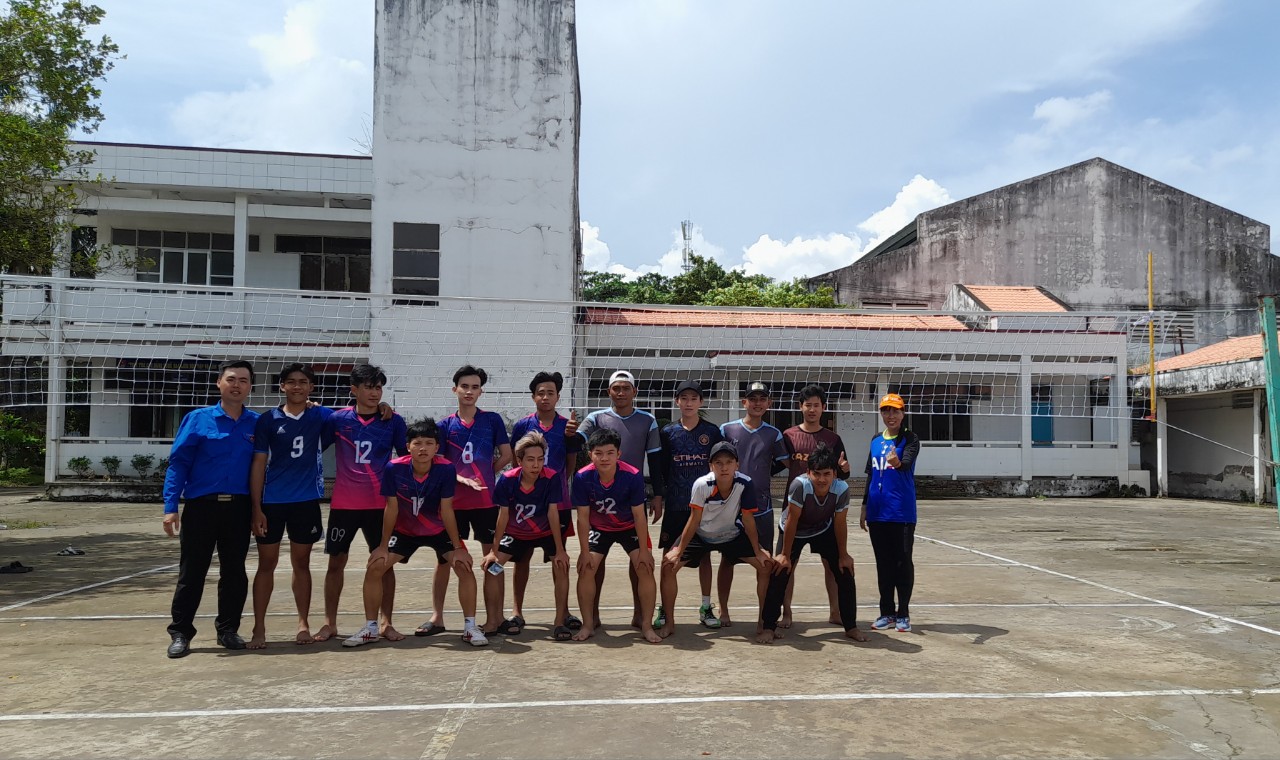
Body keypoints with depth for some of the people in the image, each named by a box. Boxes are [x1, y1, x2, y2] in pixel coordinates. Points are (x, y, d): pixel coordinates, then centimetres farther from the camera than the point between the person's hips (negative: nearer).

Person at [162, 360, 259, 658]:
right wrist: (171, 507, -10)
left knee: (234, 572, 10)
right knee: (191, 572, 4)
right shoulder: (197, 419, -1)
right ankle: (180, 634, 15)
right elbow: (178, 462, -3)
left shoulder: (257, 424, 5)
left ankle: (228, 629, 23)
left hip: (239, 508, 2)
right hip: (201, 506, -2)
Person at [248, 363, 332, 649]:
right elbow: (258, 465, -2)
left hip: (307, 502, 1)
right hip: (272, 502, -1)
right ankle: (259, 628, 13)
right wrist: (256, 508, -7)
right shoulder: (268, 420, -2)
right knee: (266, 564, 5)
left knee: (302, 563, 10)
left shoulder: (319, 416, 2)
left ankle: (303, 623, 20)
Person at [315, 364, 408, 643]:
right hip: (344, 503, 0)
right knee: (336, 562, 7)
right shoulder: (338, 419, 1)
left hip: (380, 504, 0)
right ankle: (330, 623, 20)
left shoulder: (394, 421, 1)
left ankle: (386, 623, 14)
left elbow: (406, 455, 7)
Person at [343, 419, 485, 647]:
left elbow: (446, 510, -20)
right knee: (374, 568, -8)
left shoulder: (446, 469, -27)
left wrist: (458, 547, -18)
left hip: (439, 530, -1)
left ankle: (470, 627, -3)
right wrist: (383, 546, -9)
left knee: (464, 567, -16)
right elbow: (391, 508, -15)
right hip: (405, 530, 1)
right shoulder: (394, 469, -25)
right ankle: (370, 628, 10)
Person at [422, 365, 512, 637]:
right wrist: (463, 479, -13)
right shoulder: (444, 425, 5)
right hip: (452, 500, 1)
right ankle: (437, 617, 14)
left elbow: (506, 455, 5)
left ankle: (495, 617, 11)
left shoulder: (492, 419, 3)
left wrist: (486, 474, 0)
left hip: (486, 500, -1)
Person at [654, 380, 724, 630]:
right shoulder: (667, 433, 3)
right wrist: (659, 498, 2)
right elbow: (661, 469, 5)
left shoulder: (712, 431, 2)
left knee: (705, 555, 7)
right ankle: (664, 609, 12)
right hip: (675, 505, 0)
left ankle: (706, 608, 17)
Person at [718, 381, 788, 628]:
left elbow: (785, 463, 9)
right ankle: (723, 611, 19)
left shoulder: (773, 434, 5)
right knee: (727, 559, 7)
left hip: (762, 506, 1)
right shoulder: (727, 429, 1)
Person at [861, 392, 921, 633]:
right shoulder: (876, 440, 12)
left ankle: (903, 614, 11)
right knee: (883, 563, 10)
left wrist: (898, 462, -49)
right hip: (877, 513, 5)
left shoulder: (910, 439, -4)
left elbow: (907, 463, -26)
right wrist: (864, 507, 17)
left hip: (902, 513, -5)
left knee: (903, 562, 1)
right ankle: (887, 612, 19)